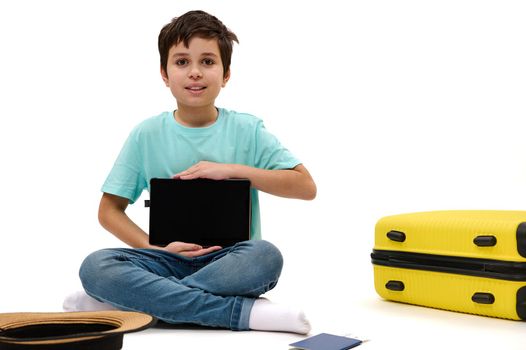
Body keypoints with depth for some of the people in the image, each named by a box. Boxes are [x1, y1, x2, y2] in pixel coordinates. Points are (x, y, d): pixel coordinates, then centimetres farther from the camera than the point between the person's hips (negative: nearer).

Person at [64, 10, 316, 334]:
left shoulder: (247, 130, 0)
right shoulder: (146, 135, 2)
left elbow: (306, 186, -4)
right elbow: (109, 209, 5)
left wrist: (234, 169, -14)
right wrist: (156, 248, -12)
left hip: (230, 259, -1)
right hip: (170, 259, 1)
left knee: (265, 256, -34)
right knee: (95, 266, -26)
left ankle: (132, 300, -24)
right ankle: (243, 311, -29)